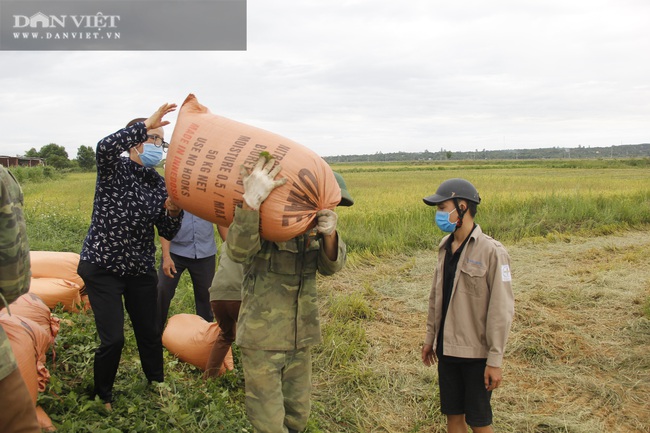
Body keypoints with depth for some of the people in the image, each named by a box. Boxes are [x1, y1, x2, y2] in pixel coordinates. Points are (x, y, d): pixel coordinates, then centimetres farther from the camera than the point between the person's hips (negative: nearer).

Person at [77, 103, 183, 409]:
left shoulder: (159, 183, 4)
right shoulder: (114, 169, -8)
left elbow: (168, 234, 2)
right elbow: (105, 147, -34)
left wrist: (173, 212, -18)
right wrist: (147, 124, -33)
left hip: (142, 269, 5)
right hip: (102, 267, -4)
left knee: (150, 334, 10)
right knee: (113, 340, -5)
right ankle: (103, 398, 22)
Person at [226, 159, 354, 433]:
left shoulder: (313, 226, 0)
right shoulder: (262, 223, -16)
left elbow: (330, 266, -11)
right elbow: (239, 251, -35)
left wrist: (329, 235, -33)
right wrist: (251, 201, -50)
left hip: (300, 339, 5)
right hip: (262, 340, -5)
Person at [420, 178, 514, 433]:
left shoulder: (491, 251, -16)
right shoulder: (445, 247, 5)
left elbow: (502, 309, -16)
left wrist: (495, 360, -15)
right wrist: (430, 338, 15)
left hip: (476, 351, -6)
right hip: (447, 348, 6)